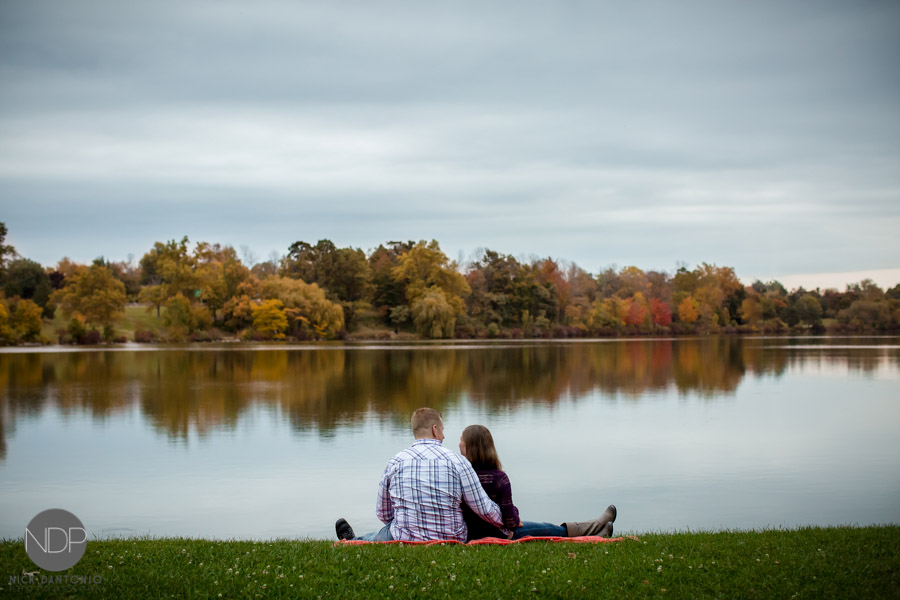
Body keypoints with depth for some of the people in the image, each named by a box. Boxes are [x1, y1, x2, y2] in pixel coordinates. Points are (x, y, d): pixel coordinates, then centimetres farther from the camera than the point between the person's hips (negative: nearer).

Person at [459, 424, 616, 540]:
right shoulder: (499, 477, -21)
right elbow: (509, 518, -16)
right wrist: (515, 521, 7)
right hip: (497, 533, -6)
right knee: (549, 529, 16)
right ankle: (597, 528, 37)